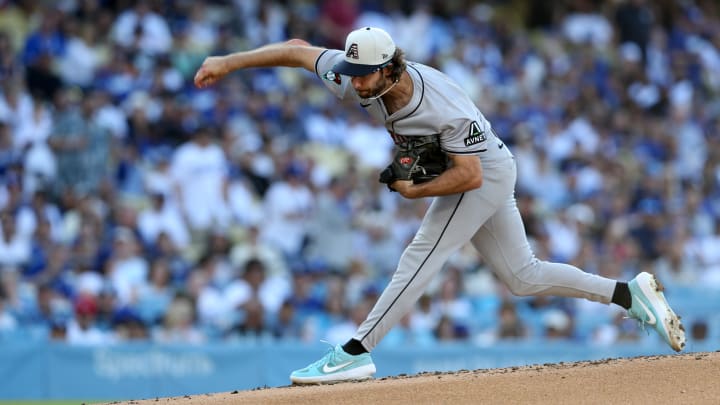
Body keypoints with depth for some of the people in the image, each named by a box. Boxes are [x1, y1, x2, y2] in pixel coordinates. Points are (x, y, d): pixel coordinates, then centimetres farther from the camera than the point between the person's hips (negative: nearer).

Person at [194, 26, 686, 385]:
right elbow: (298, 50, -10)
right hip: (478, 174, 8)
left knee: (420, 259, -16)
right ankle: (630, 293, 18)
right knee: (523, 275, 12)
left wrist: (414, 191, -22)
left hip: (485, 172, -8)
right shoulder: (360, 77, -17)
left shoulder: (445, 107, -36)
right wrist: (229, 61, -15)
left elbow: (468, 175, -32)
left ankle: (355, 353, -18)